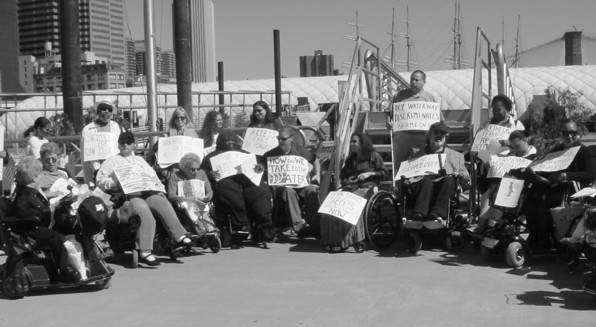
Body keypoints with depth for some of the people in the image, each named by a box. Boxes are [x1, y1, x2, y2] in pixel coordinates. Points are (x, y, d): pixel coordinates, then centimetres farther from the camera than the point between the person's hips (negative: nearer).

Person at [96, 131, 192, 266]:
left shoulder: (139, 160, 33)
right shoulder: (112, 161, 19)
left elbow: (153, 176, 28)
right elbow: (99, 180, 10)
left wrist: (159, 189, 8)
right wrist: (115, 183, -8)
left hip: (147, 192, 5)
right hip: (128, 195, -5)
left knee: (163, 203, -27)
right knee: (144, 211, -35)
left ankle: (179, 236, -31)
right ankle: (145, 252, -42)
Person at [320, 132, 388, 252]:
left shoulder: (373, 156, 12)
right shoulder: (350, 159, 30)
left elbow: (385, 173, 7)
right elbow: (342, 176, 34)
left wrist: (370, 174, -5)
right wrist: (346, 181, 12)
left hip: (366, 188, -5)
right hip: (350, 188, 5)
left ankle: (345, 241, -32)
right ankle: (330, 240, -28)